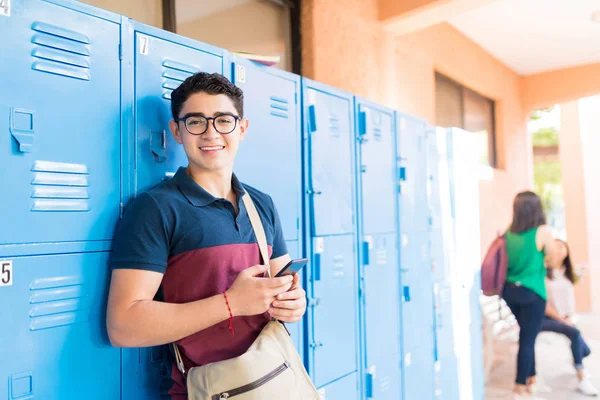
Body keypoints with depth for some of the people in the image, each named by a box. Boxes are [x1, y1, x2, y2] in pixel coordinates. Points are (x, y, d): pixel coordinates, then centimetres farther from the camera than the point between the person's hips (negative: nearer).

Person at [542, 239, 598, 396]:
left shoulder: (567, 273, 12)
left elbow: (570, 298, 11)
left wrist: (569, 318, -5)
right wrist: (562, 320, -12)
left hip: (564, 319, 7)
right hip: (544, 318, -7)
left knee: (585, 350, -4)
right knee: (574, 333, -30)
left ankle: (578, 365, 34)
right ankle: (582, 380, -21)